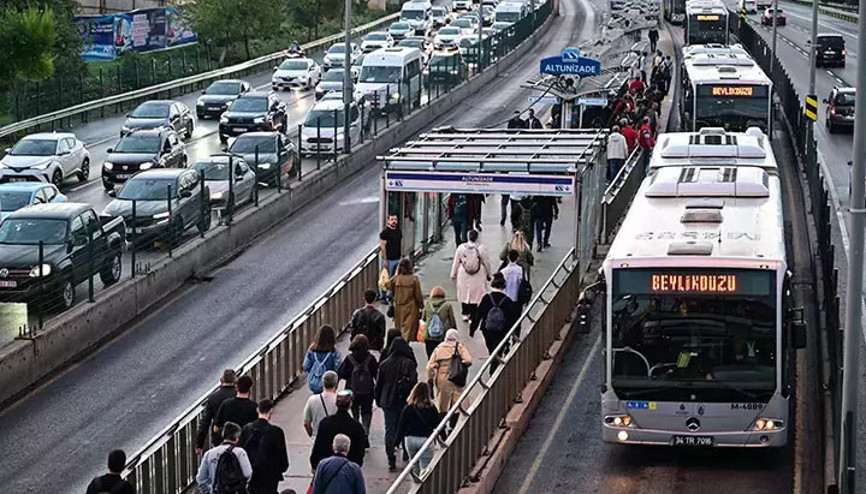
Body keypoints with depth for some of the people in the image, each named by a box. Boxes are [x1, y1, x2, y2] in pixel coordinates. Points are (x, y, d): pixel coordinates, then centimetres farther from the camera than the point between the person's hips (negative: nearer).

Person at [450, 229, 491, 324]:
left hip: (463, 276, 2)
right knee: (476, 294, 6)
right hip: (478, 277, -2)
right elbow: (486, 263, -3)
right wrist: (488, 274, 13)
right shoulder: (481, 248, -13)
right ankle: (472, 315, 6)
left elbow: (456, 263, 2)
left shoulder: (461, 248, -8)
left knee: (464, 294, 17)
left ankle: (465, 314, 26)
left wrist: (453, 274, 16)